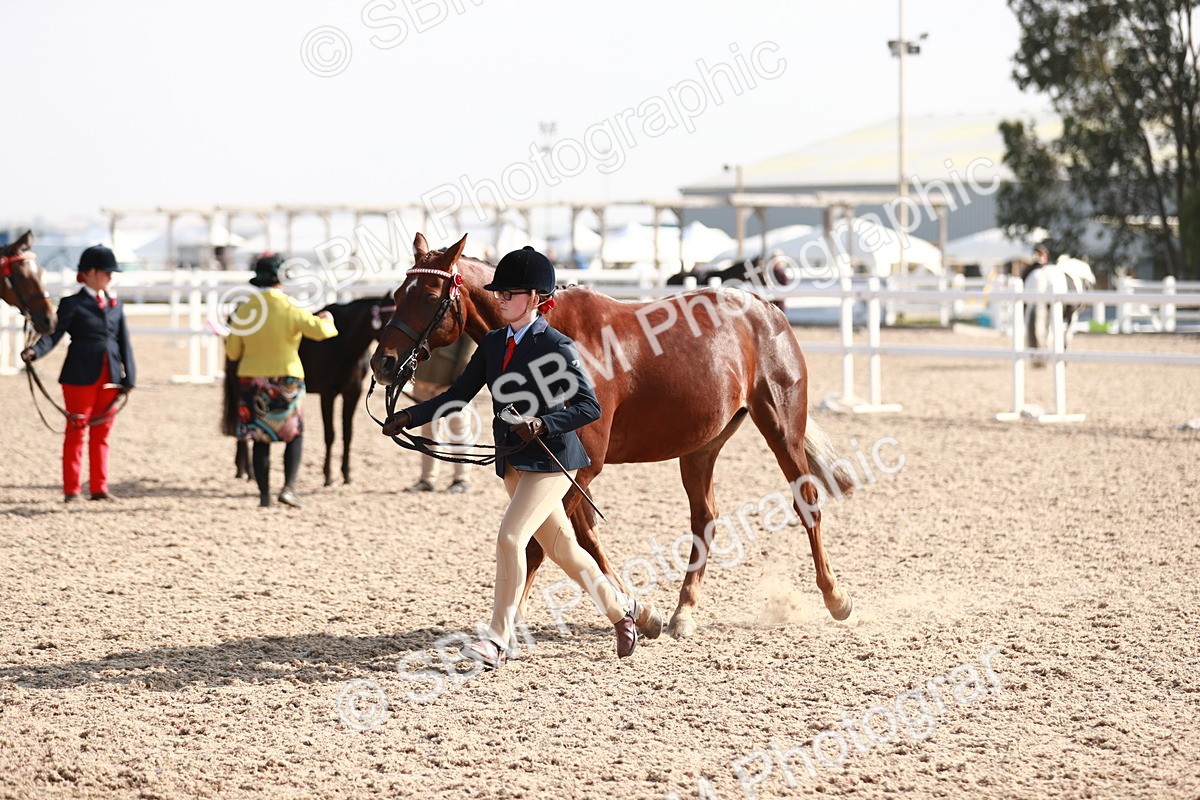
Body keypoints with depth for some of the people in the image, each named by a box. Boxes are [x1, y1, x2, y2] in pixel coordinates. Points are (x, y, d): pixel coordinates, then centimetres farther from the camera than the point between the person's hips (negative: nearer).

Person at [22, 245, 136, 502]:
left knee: (101, 433, 9)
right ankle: (72, 489, 7)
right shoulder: (73, 304, -3)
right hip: (80, 377, -5)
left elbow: (124, 343, 13)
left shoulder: (115, 304, 12)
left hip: (109, 379, 5)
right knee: (76, 432, 1)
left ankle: (99, 487, 15)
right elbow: (54, 333, -11)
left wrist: (128, 376, 7)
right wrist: (35, 351, -30)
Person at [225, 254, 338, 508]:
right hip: (286, 381, -3)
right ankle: (289, 487, -3)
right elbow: (319, 330, -18)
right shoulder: (290, 310, -12)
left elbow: (233, 352, 2)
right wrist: (326, 320, 4)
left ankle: (264, 494, 10)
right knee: (294, 435, 11)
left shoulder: (243, 312, -2)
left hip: (251, 382, 3)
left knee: (260, 439, 10)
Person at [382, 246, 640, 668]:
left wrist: (544, 422, -30)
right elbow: (458, 395, 7)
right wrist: (409, 417, -5)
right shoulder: (493, 343, 8)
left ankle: (498, 641, -11)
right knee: (561, 547, 16)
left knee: (509, 538, -17)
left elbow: (589, 407, -15)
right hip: (514, 463, 8)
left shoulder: (556, 347, -13)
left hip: (551, 461, -7)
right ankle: (619, 612, 34)